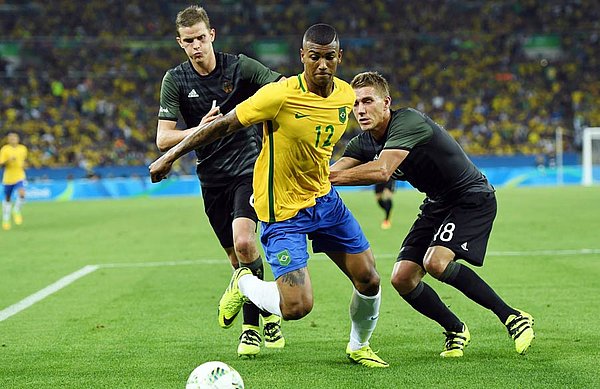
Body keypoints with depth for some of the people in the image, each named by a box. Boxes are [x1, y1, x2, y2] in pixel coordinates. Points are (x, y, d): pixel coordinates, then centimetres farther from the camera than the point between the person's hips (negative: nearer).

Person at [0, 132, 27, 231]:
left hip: (20, 177, 1)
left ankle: (16, 211, 3)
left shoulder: (23, 149, 3)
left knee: (21, 194, -24)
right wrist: (8, 160, -30)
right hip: (8, 178, -1)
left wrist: (23, 165, 6)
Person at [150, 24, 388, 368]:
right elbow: (224, 125, -13)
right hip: (283, 210, -6)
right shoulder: (280, 95, -23)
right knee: (297, 307, -14)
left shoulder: (346, 95, -4)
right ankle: (244, 284, 18)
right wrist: (171, 156, -7)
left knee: (369, 280, 5)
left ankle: (359, 346, 33)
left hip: (325, 198, 6)